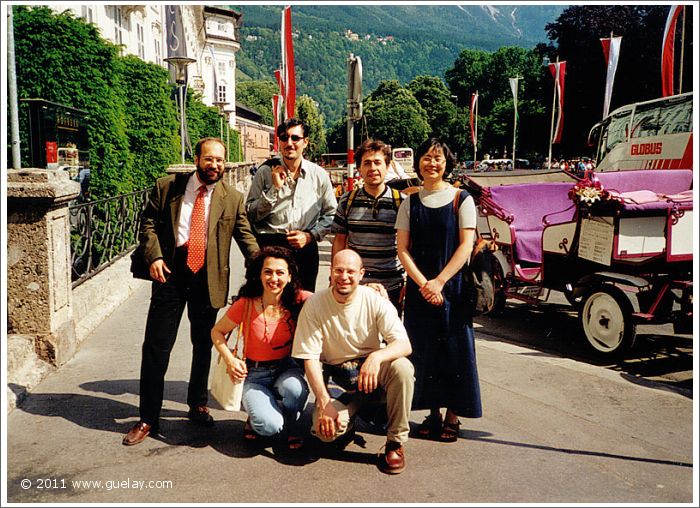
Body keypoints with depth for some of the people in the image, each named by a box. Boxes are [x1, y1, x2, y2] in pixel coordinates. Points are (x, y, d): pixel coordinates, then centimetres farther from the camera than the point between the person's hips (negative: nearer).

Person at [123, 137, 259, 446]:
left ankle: (198, 406, 35)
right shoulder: (167, 187, 2)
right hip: (171, 273, -1)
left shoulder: (233, 198, 2)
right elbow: (148, 222, 6)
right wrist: (153, 256, -10)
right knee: (156, 347, 2)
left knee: (203, 346, 15)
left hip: (208, 278, 1)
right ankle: (148, 419, 15)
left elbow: (245, 235, 1)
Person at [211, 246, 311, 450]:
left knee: (295, 387, -35)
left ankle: (292, 427, 0)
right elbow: (217, 332, 1)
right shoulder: (245, 304, -14)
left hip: (286, 368, 2)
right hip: (255, 374, -1)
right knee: (269, 426, -26)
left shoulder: (297, 300, -11)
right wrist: (230, 360, -15)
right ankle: (256, 414, 13)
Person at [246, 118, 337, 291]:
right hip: (270, 246, -2)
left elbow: (330, 214, 10)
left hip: (305, 248, 2)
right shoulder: (265, 171, 0)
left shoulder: (319, 174, 5)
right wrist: (274, 189, -12)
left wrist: (310, 235, -4)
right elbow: (250, 215, -4)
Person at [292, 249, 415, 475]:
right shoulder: (314, 305, -12)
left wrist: (376, 357, -41)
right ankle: (350, 414, 13)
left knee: (402, 368, -32)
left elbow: (404, 345, -20)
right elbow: (310, 358, -11)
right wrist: (324, 401, -21)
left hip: (374, 371, 0)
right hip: (337, 378, 0)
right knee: (325, 430, -25)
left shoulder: (375, 300, -12)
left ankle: (395, 442, -13)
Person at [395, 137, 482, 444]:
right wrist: (423, 283, -12)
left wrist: (439, 282, -14)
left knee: (454, 348, 2)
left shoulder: (461, 199, -1)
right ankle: (432, 413, 20)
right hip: (419, 287, 2)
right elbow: (402, 248, 0)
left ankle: (452, 416, 14)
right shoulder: (410, 203, 6)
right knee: (424, 349, 6)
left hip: (452, 286, -2)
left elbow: (466, 245, -7)